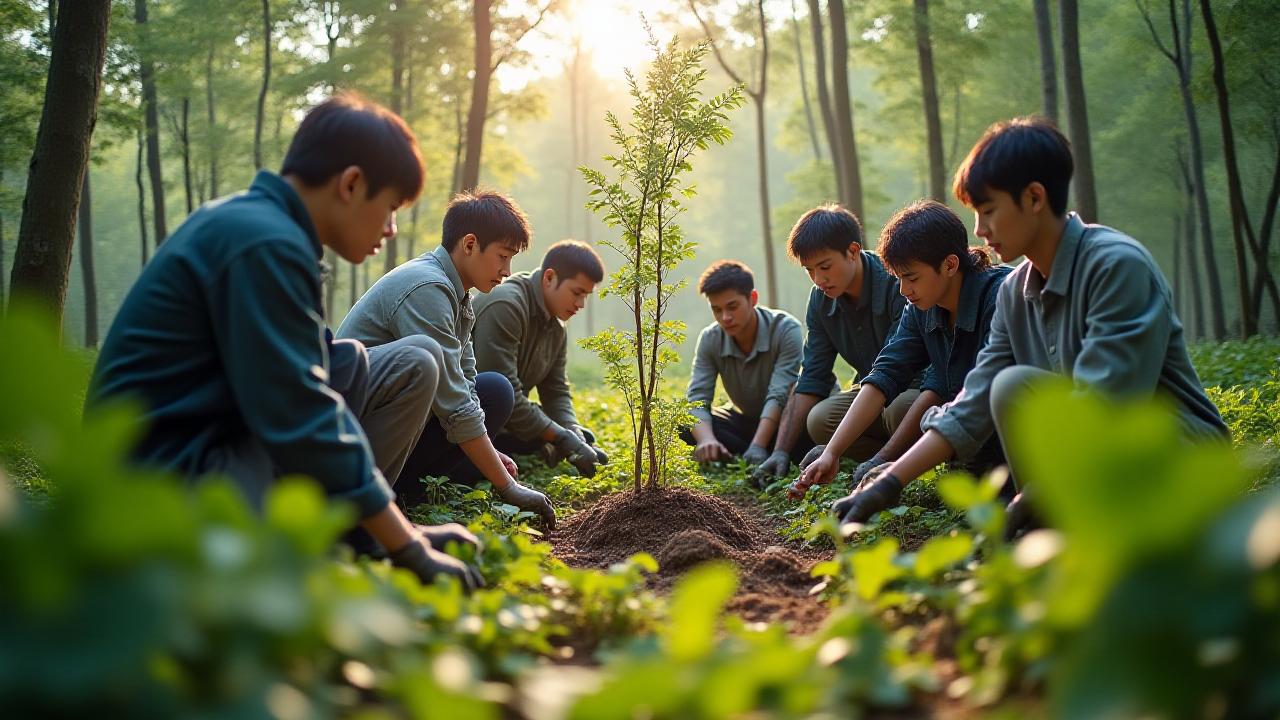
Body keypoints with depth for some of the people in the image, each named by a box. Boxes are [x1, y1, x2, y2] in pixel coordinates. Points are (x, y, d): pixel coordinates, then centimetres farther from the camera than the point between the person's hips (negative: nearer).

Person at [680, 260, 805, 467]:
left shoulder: (785, 330, -24)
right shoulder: (710, 339, -12)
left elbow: (779, 396, -31)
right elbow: (697, 398, -20)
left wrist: (758, 446, -43)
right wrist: (707, 440, -41)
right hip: (747, 420, 4)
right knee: (685, 426, -22)